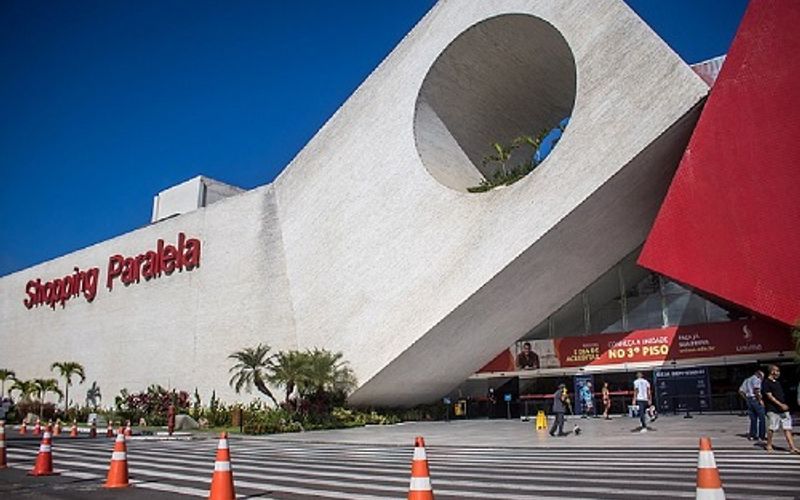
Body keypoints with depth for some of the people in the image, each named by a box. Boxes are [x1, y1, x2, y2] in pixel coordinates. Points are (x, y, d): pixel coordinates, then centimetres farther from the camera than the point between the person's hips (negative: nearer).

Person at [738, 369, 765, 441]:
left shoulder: (747, 380, 20)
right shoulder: (757, 379, -5)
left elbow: (741, 390, 16)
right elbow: (756, 390, -20)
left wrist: (746, 398, 14)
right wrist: (760, 400, -15)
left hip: (749, 400, 7)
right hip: (755, 399, -7)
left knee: (753, 418, 11)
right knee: (762, 418, 0)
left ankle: (752, 435, 10)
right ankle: (762, 436, 0)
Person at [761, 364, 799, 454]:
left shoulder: (777, 382, 17)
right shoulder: (766, 383, -8)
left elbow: (781, 395, 22)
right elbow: (770, 396, -13)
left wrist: (785, 405, 16)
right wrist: (781, 405, -19)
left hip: (783, 409, 7)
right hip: (773, 410, -7)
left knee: (787, 428, 1)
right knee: (772, 428, -1)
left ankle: (792, 447, -1)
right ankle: (769, 445, 13)